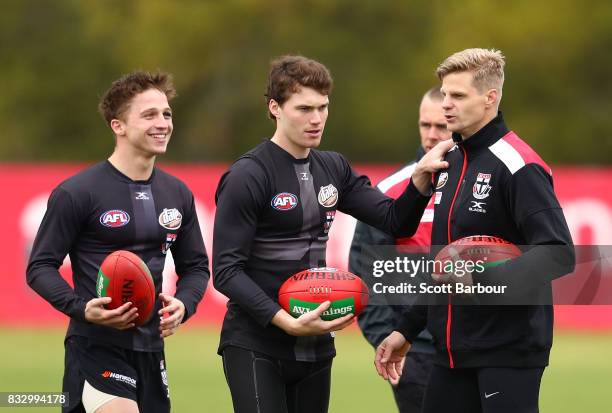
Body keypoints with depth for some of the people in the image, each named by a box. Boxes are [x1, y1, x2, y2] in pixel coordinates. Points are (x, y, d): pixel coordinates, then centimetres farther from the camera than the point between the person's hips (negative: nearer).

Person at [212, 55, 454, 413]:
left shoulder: (332, 169, 10)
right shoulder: (248, 177, -10)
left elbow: (396, 222, 10)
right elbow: (226, 271, -14)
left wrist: (421, 176, -8)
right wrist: (285, 321, -23)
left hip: (315, 345, 7)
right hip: (255, 346, -7)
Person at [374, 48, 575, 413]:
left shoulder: (517, 166, -13)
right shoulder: (452, 162, 14)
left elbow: (558, 254, -21)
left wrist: (481, 281, -29)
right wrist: (408, 329, 21)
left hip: (509, 352, -8)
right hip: (453, 352, 8)